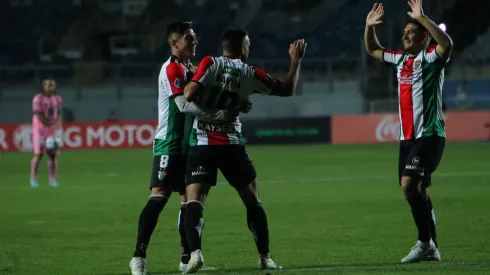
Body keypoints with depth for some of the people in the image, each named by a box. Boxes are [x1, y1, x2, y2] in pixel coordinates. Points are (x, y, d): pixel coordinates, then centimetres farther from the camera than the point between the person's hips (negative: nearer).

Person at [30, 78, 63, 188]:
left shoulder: (57, 99, 9)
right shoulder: (38, 99, -9)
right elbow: (39, 115, -15)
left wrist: (58, 123, -3)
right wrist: (50, 125, -19)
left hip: (53, 129, 5)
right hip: (40, 128, -5)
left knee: (53, 154, 1)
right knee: (39, 153, -8)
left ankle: (52, 179, 6)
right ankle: (33, 179, -1)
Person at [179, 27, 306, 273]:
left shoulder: (210, 64, -3)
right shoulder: (250, 73, 4)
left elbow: (189, 94, -15)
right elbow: (287, 89, 13)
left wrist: (188, 84, 7)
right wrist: (296, 60, 25)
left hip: (202, 144, -1)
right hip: (232, 145, 1)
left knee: (194, 199, -7)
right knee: (252, 200, 15)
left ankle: (195, 252, -28)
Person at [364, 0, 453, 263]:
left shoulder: (430, 58, -7)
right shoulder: (401, 59, 15)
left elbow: (447, 44, -31)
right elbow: (373, 50, 31)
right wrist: (369, 26, 16)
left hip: (429, 135, -9)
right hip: (407, 137, 9)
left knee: (409, 184, -21)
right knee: (416, 191, 9)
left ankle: (425, 242, -12)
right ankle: (431, 248, 16)